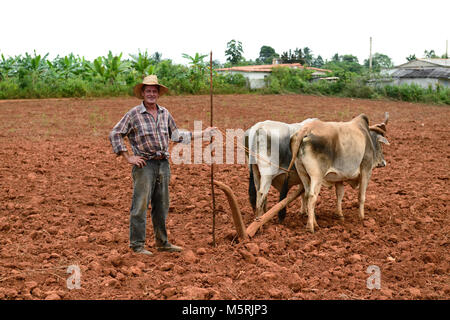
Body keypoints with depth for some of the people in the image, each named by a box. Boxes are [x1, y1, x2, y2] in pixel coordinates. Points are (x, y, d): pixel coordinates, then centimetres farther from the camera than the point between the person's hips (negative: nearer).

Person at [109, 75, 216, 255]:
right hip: (144, 165, -5)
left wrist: (202, 134, 21)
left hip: (163, 164, 6)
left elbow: (176, 135, 21)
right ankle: (137, 245, 6)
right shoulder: (134, 114, -6)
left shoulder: (165, 113, 11)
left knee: (162, 206, 13)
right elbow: (115, 134, -5)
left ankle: (162, 242, 25)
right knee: (140, 206, -3)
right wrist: (128, 158, -9)